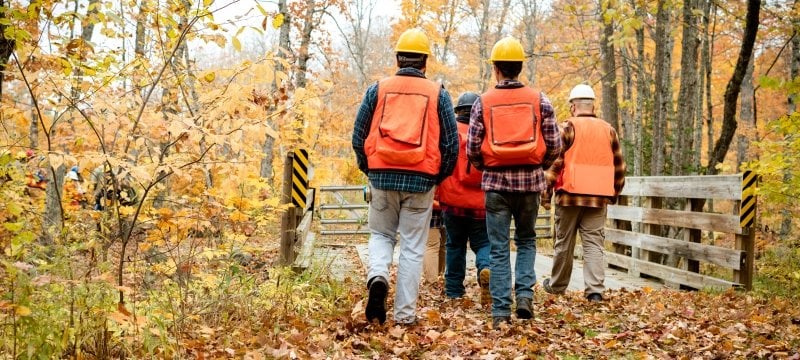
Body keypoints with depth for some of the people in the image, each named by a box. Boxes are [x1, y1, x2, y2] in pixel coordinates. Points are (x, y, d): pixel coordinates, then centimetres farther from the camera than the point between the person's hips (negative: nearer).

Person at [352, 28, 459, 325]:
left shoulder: (378, 89, 4)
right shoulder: (437, 94, 3)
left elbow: (358, 136, 5)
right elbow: (451, 144, 2)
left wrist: (369, 170, 19)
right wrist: (438, 178, 16)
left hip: (382, 177, 1)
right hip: (421, 180, -1)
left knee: (381, 234, 20)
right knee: (412, 247, 7)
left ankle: (377, 276, -9)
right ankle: (405, 314, 8)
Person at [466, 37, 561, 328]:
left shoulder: (484, 102, 0)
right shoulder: (539, 99, 2)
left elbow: (472, 149, -3)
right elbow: (554, 145, -1)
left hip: (496, 182, -1)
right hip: (530, 181, 1)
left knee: (499, 248, 5)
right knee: (526, 240, 20)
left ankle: (501, 311, 3)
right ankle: (525, 295, 4)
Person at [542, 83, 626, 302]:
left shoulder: (569, 127, -4)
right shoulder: (608, 130, 9)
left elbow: (555, 161, -11)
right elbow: (619, 166, 13)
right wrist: (615, 193, 23)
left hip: (570, 194, -3)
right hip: (598, 197, 3)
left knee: (564, 242, 10)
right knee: (594, 242, 2)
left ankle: (557, 285, 25)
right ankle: (595, 290, -10)